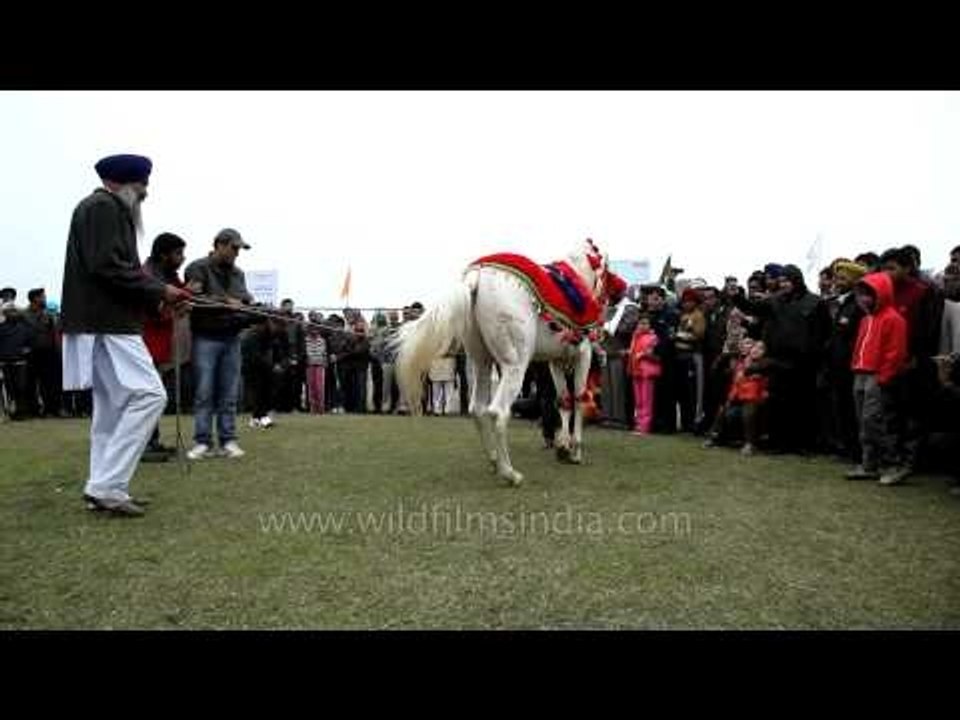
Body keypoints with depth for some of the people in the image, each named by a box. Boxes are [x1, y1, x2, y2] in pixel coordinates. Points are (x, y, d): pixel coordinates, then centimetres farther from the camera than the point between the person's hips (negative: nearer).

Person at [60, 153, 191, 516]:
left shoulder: (107, 209, 23)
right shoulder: (103, 207, -8)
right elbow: (107, 266, -19)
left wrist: (160, 293, 10)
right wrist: (159, 290, -12)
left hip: (104, 323, 11)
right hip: (107, 323, -11)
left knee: (113, 405, 12)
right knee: (148, 395, -15)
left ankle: (103, 490, 16)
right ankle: (107, 485, -12)